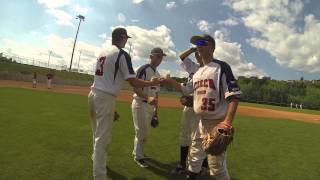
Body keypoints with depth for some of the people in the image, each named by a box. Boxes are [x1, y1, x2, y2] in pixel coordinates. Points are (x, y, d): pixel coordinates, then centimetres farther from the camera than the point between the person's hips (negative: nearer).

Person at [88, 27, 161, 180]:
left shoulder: (102, 53, 16)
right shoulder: (122, 54, -8)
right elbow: (133, 82, -15)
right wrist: (152, 83, 2)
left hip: (93, 94, 9)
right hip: (105, 97, -9)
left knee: (97, 134, 23)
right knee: (102, 138, -3)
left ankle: (96, 159, 42)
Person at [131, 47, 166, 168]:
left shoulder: (157, 74, 13)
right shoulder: (143, 69, -12)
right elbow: (136, 88, -22)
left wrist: (156, 108, 13)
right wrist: (148, 98, -38)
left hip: (151, 106, 8)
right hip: (140, 104, -8)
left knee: (145, 132, 17)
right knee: (141, 132, 1)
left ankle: (138, 152, 37)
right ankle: (138, 156, 20)